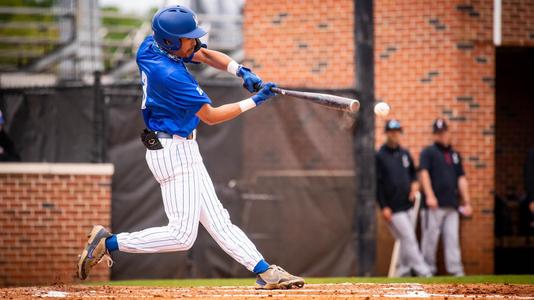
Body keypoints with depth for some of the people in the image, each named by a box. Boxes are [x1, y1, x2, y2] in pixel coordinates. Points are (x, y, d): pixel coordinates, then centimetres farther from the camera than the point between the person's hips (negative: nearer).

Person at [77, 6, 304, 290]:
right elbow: (211, 116, -16)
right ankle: (108, 243, -2)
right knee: (182, 235, -10)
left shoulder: (151, 46, 1)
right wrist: (254, 101, -11)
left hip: (184, 150, 11)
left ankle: (265, 272, 9)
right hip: (173, 152, -11)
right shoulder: (171, 75, -25)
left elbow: (205, 54, 14)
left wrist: (242, 71, -1)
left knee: (218, 221, 8)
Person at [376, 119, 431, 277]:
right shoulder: (380, 156, -6)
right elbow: (377, 184, -8)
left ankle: (402, 273, 13)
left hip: (407, 205, 7)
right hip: (393, 208, -7)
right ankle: (424, 273, -13)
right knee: (409, 238, -11)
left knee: (405, 241, 7)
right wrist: (384, 207, -13)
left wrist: (414, 183, 3)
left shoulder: (405, 154, 13)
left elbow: (413, 172, 27)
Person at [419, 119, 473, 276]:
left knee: (453, 239, -1)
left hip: (452, 205, 5)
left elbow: (461, 179, 19)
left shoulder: (455, 155, 21)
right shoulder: (428, 152, 5)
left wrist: (467, 202, 12)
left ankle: (456, 271, -5)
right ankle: (428, 271, -1)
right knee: (430, 238, -5)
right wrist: (429, 196, -21)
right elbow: (424, 174, -8)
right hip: (434, 205, -5)